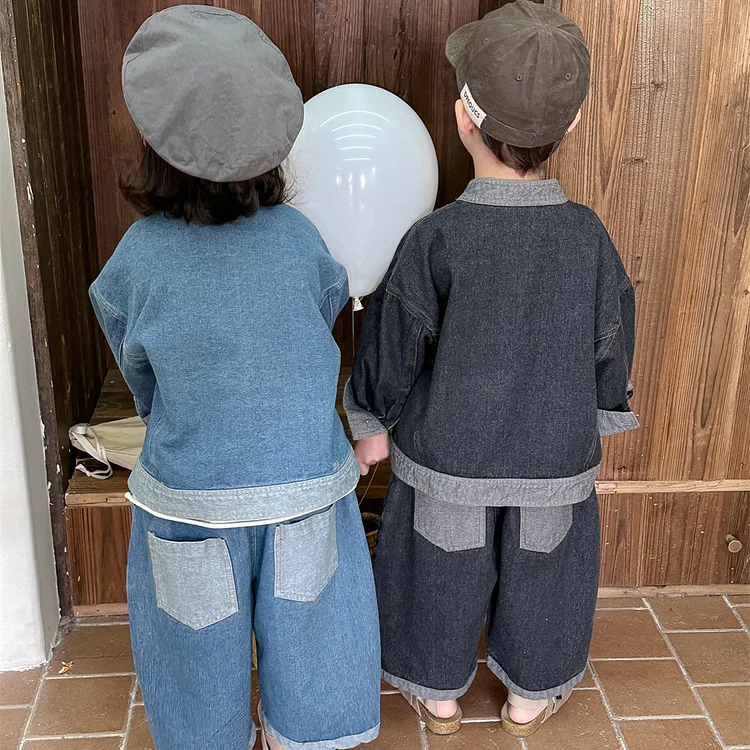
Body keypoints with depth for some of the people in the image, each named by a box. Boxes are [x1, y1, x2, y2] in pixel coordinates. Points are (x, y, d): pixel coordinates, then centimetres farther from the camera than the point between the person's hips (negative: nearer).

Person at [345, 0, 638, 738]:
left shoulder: (434, 241, -22)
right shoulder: (588, 237, -14)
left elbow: (392, 352, -11)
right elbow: (610, 351, -1)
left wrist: (373, 426, 6)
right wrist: (592, 426, 16)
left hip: (447, 461, -1)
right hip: (556, 462, 2)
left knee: (443, 574, 21)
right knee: (539, 575, 23)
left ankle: (438, 695, 43)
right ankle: (530, 697, 45)